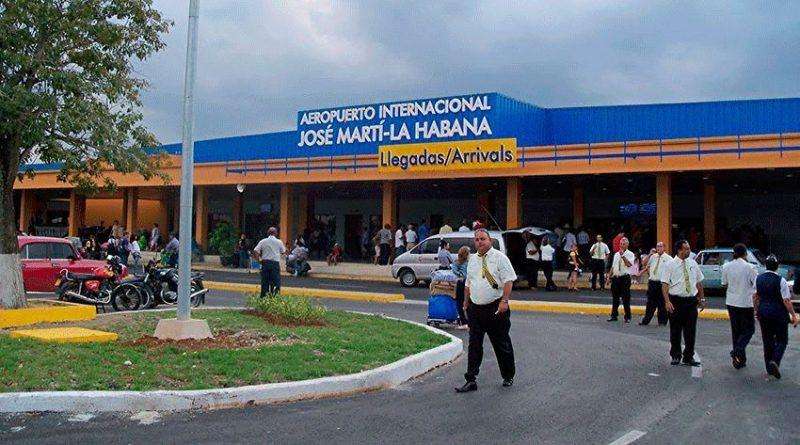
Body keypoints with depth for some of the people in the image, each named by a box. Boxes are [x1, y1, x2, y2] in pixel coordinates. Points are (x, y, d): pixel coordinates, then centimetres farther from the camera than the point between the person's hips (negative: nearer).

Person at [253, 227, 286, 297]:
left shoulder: (263, 241, 4)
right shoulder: (279, 242, 1)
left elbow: (255, 251, -3)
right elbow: (283, 252, 8)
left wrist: (258, 259, 5)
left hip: (265, 262, 2)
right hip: (275, 263, -2)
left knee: (265, 281, 9)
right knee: (276, 280, 1)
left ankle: (263, 297, 13)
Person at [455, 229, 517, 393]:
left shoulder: (499, 257, -5)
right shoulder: (472, 260, 13)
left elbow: (508, 281, -10)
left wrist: (504, 301, -20)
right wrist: (466, 303, 18)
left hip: (496, 308, -5)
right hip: (475, 308, 5)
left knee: (502, 344, 7)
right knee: (474, 345, 2)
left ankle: (508, 377, 25)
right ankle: (471, 381, 5)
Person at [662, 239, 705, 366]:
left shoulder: (693, 263, 9)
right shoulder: (670, 265, -4)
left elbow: (699, 282, 16)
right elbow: (665, 284, -8)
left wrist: (702, 299, 13)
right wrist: (667, 302, -16)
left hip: (691, 301, 4)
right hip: (676, 301, -3)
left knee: (691, 331, 6)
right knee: (675, 331, 5)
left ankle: (688, 357, 16)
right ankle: (676, 356, 19)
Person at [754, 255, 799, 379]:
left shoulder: (758, 279, 1)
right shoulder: (780, 280, -14)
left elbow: (755, 297, 8)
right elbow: (786, 300, -15)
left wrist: (757, 311, 20)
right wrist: (793, 315, -7)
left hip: (763, 313, 4)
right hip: (779, 314, -4)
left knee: (767, 340, 13)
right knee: (782, 340, 9)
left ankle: (769, 368, 18)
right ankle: (775, 361, -13)